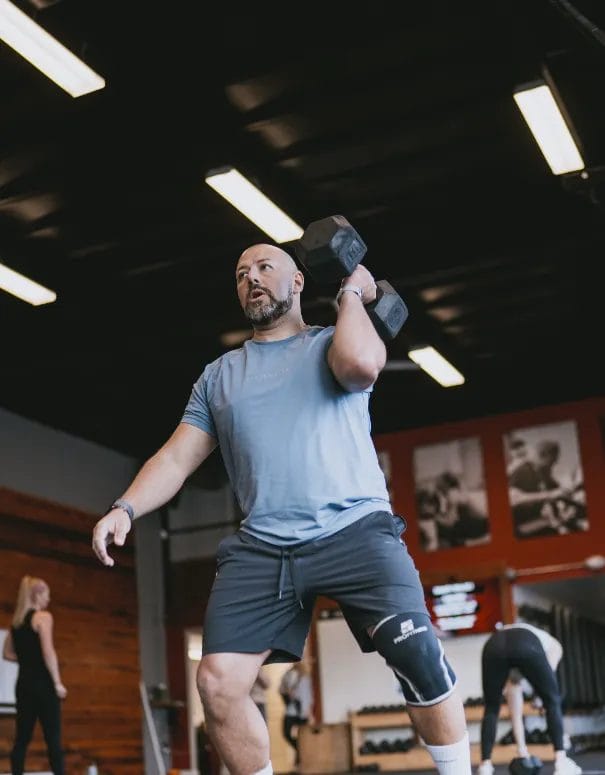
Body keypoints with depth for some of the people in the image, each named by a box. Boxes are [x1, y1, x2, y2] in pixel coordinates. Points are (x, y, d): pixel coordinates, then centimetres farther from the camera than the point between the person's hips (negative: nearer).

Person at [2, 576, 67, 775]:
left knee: (22, 737, 8)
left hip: (23, 683, 7)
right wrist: (58, 683, -14)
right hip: (42, 683, -7)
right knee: (53, 738, -6)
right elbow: (48, 652, -18)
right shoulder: (43, 616, -9)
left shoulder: (17, 620, 13)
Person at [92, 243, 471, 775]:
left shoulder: (331, 344, 11)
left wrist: (352, 294, 3)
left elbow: (361, 365, -14)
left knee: (416, 651, -22)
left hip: (353, 528, -3)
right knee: (218, 681, -8)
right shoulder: (219, 376, 22)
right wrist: (125, 508, -1)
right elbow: (177, 456, 16)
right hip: (261, 547, 4)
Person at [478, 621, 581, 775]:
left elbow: (515, 709, 45)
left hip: (493, 646, 3)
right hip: (527, 646, -3)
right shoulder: (553, 645, 42)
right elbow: (548, 681, 26)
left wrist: (521, 748, 46)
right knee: (552, 702, 19)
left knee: (491, 709, 22)